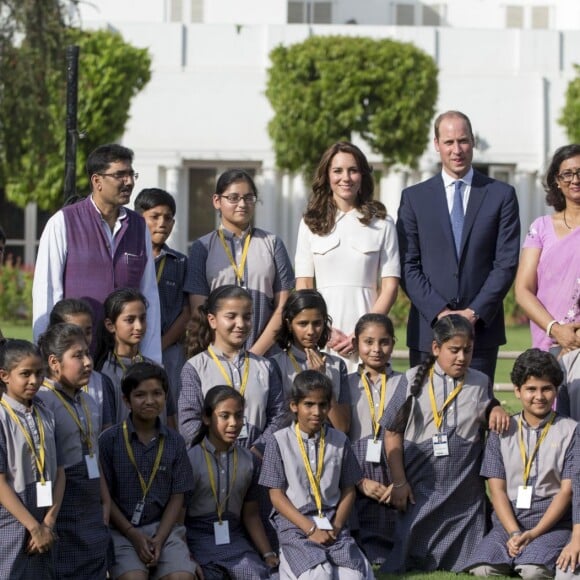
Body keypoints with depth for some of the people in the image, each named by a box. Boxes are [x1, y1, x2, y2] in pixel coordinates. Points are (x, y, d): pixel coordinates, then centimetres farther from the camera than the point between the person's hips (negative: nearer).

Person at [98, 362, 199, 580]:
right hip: (122, 530, -2)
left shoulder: (174, 442, 7)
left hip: (163, 528, 3)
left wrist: (159, 539, -7)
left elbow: (178, 496, 6)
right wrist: (133, 534, -9)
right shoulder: (109, 440, -2)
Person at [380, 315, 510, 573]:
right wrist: (399, 482, -3)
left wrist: (497, 410, -3)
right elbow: (393, 433, 1)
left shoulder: (480, 384, 5)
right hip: (420, 490, -2)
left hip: (465, 492, 2)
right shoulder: (414, 381, -2)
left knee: (463, 565, 4)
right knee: (409, 562, 4)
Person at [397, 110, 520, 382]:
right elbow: (408, 266, 3)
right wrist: (440, 312, -9)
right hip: (428, 329, 1)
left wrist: (475, 313, -9)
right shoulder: (414, 197, 9)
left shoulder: (502, 195, 7)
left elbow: (506, 263, 1)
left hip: (482, 327, 0)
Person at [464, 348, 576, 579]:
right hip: (508, 521, 2)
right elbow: (497, 489, 4)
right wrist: (514, 533, -12)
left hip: (552, 523, -2)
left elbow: (567, 490, -1)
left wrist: (534, 534, -12)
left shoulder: (570, 431, 4)